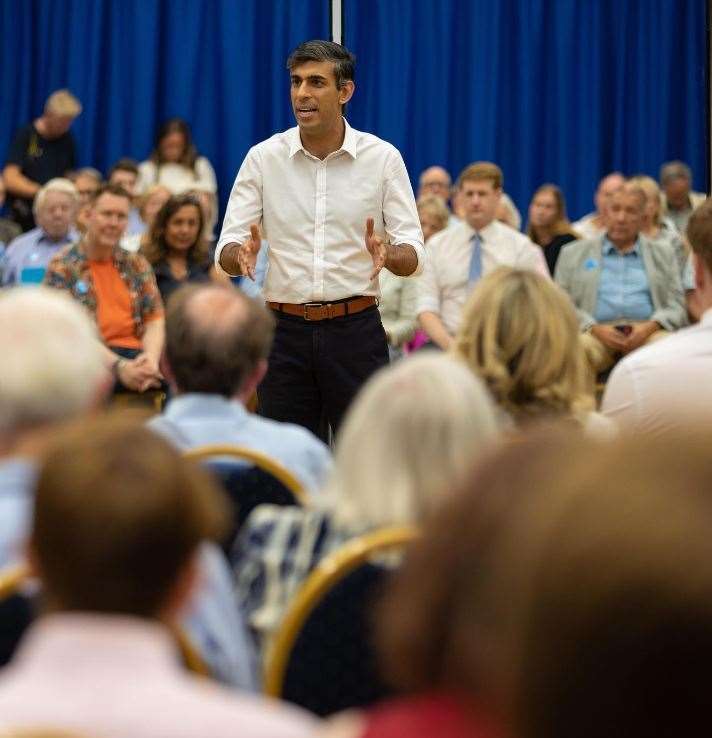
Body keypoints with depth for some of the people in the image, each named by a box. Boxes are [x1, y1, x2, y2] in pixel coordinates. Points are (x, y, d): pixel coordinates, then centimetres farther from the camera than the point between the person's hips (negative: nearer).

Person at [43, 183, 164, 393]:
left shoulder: (137, 264, 19)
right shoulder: (63, 266, 4)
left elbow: (154, 319, 12)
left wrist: (151, 358, -12)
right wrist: (118, 366, -20)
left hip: (135, 353, 5)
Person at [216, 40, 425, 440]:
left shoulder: (383, 157, -1)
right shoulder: (263, 158, 2)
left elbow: (414, 253, -2)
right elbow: (226, 249, 0)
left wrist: (388, 254, -26)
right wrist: (242, 254, -24)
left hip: (356, 329, -1)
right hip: (286, 331, 1)